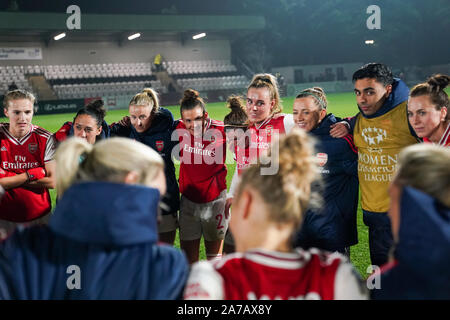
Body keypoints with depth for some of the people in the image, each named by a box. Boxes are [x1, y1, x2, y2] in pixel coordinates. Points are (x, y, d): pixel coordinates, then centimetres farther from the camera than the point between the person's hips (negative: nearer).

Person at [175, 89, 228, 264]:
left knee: (214, 255, 11)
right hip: (188, 199, 2)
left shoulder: (221, 130, -16)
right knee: (188, 258, 7)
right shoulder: (180, 130, -8)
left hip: (214, 200, -2)